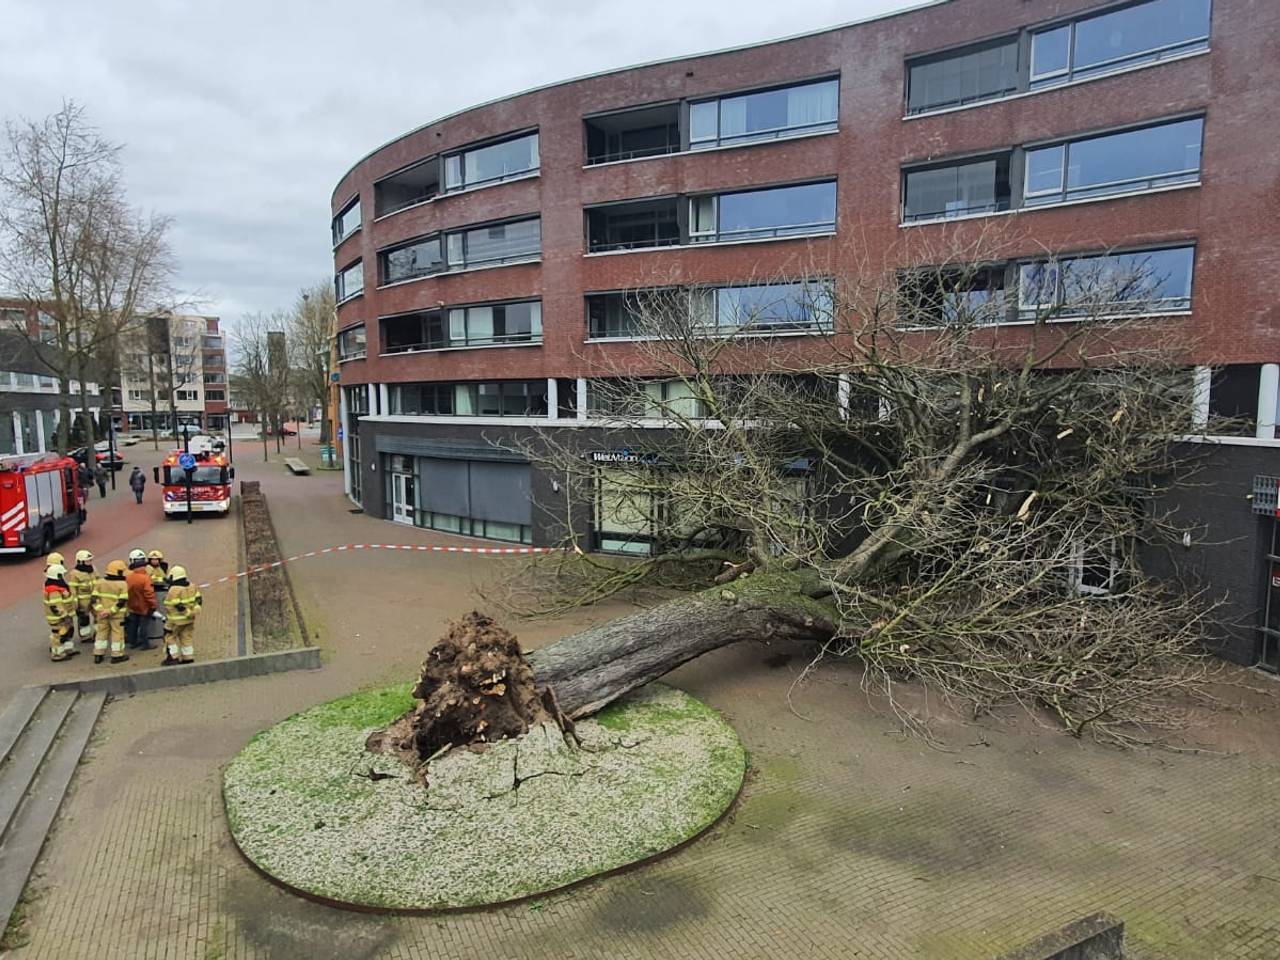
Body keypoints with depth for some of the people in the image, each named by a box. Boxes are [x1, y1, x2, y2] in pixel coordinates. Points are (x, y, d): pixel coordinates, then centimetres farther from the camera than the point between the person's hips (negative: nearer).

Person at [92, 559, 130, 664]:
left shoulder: (100, 582, 4)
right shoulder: (122, 584, -12)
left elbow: (95, 598, -2)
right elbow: (122, 601, -19)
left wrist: (100, 609, -9)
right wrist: (111, 611, -16)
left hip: (102, 613, 5)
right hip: (117, 614, -5)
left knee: (102, 632, 16)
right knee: (117, 633, 5)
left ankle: (98, 655, 21)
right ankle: (117, 655, 9)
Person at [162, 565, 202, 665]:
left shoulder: (174, 590, -19)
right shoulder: (192, 587, 4)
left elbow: (178, 606, -24)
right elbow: (199, 599, 3)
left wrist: (188, 613, -14)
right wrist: (195, 610, -1)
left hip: (177, 620, -7)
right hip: (190, 619, 7)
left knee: (170, 636, 10)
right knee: (187, 638, 14)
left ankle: (173, 658, 10)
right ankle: (188, 658, 18)